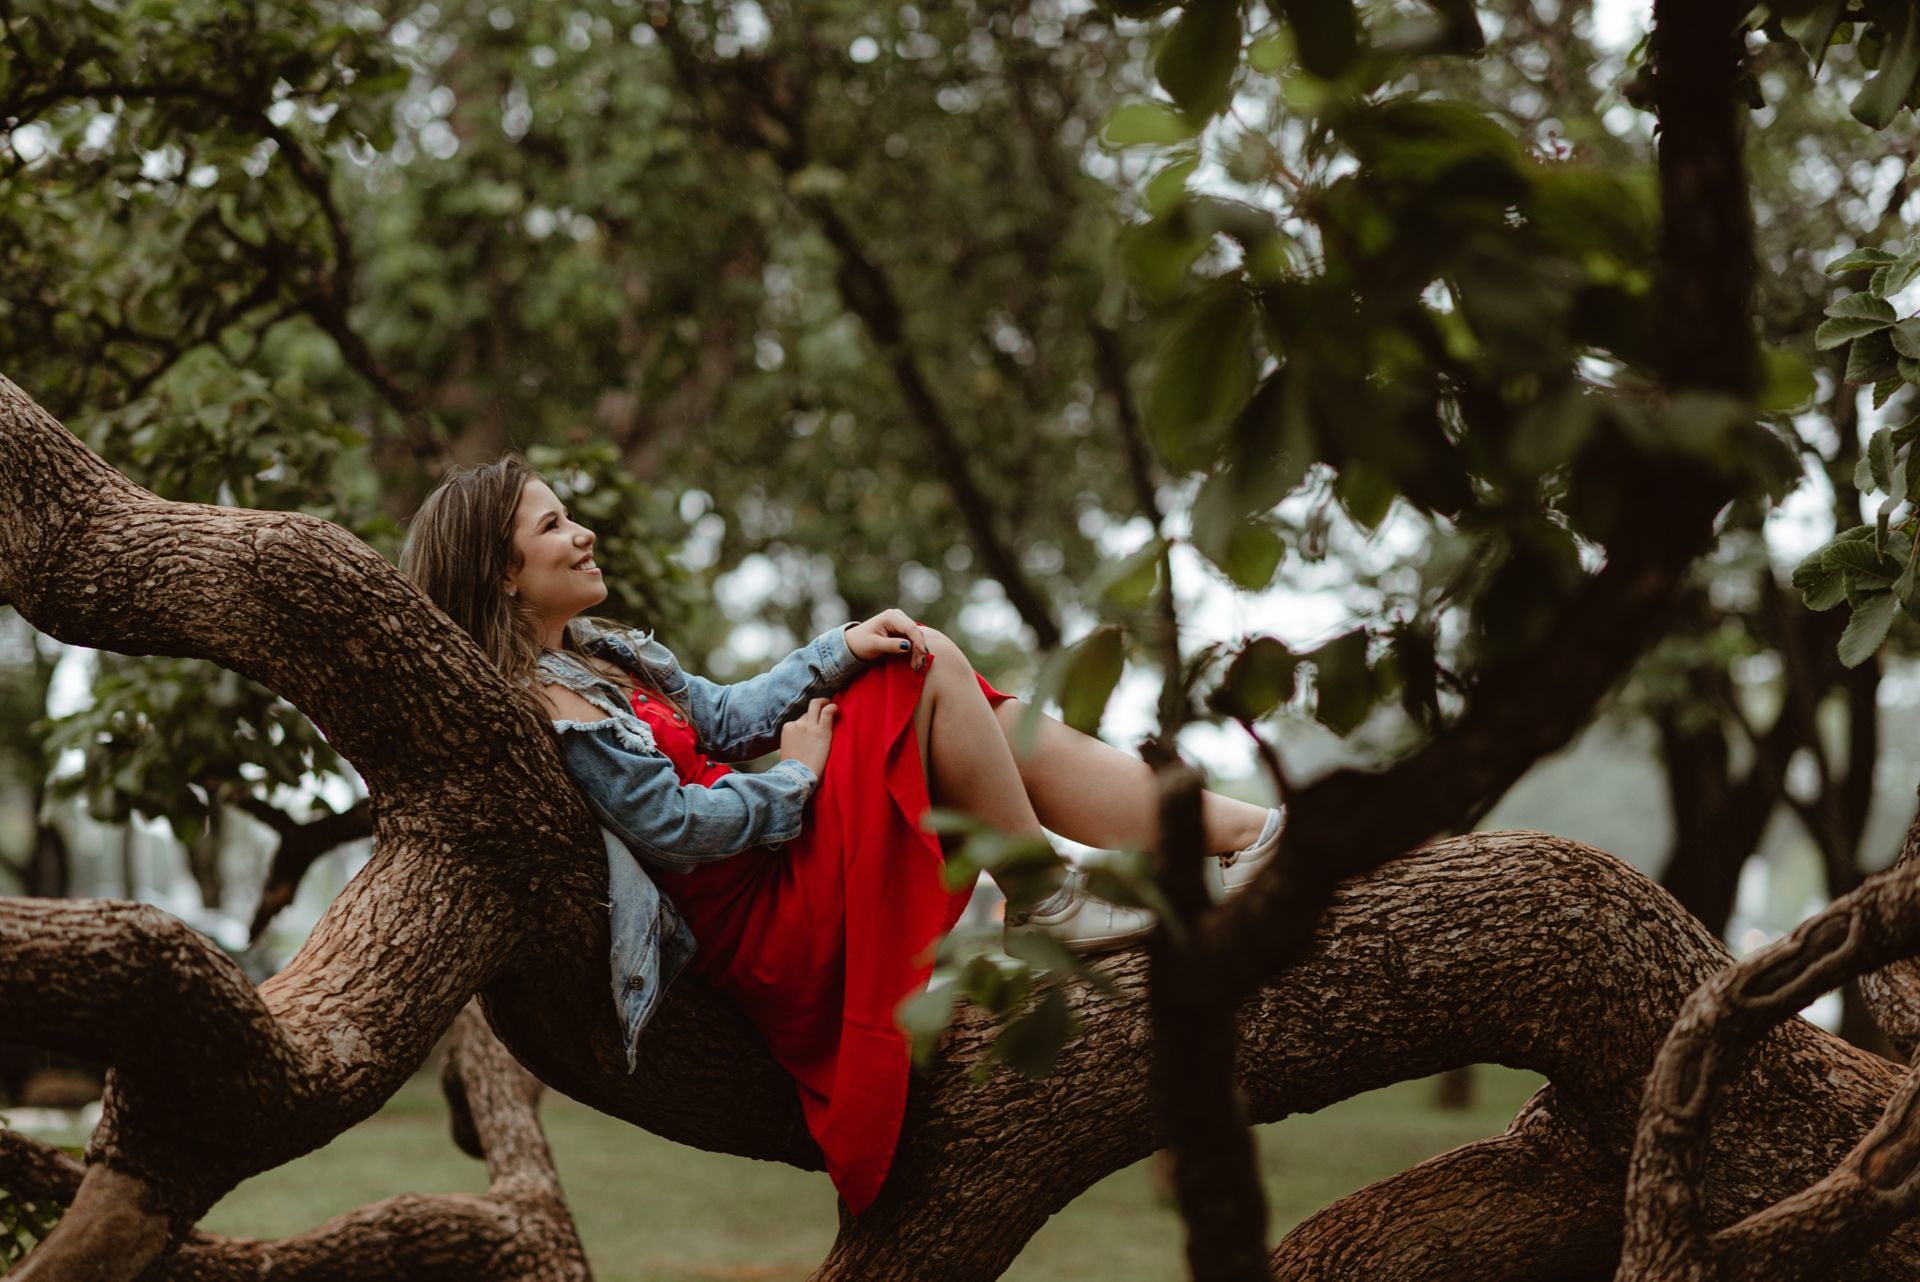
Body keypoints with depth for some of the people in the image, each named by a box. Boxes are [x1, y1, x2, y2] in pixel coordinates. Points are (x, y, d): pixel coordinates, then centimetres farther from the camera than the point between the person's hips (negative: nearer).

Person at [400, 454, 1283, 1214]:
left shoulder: (597, 653, 16)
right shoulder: (542, 708, -16)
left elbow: (720, 716, 17)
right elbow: (674, 828, -20)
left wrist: (841, 651, 4)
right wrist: (795, 778, -7)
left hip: (777, 872, 10)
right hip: (755, 929, -10)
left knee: (982, 722, 3)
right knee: (932, 676, -12)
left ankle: (1243, 834, 0)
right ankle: (1046, 904, -4)